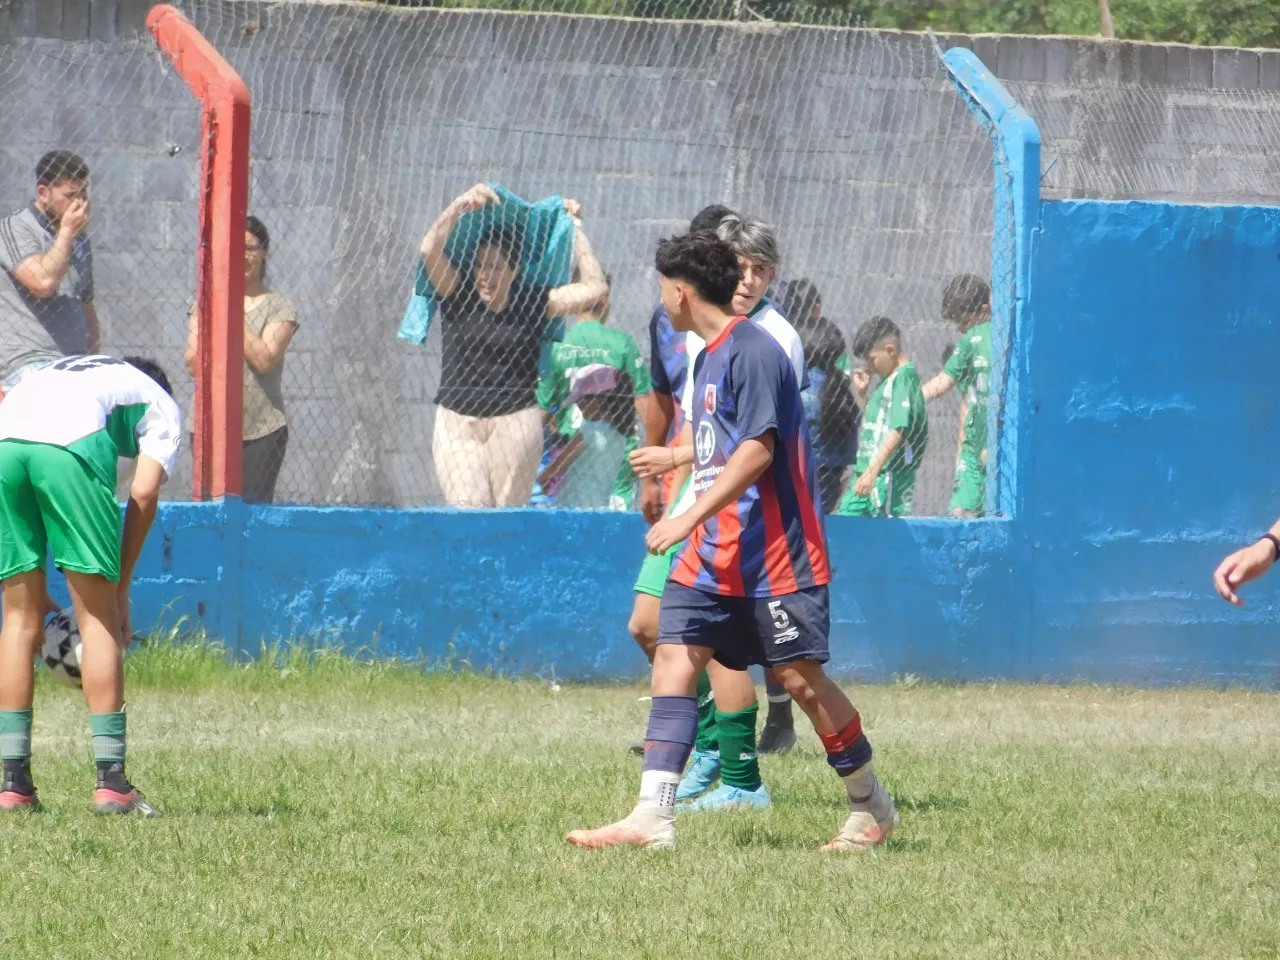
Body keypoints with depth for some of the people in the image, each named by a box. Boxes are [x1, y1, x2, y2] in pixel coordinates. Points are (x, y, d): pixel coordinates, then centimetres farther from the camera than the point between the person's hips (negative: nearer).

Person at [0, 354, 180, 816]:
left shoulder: (52, 372, 43)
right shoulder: (161, 404, 30)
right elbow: (143, 493, 13)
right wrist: (121, 589, 16)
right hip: (73, 444, -4)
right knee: (98, 617, 5)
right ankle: (111, 782, 0)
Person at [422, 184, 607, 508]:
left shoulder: (533, 303, 4)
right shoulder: (457, 294, 4)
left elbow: (594, 288, 0)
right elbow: (431, 250, -11)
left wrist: (576, 229, 3)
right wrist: (461, 206, -22)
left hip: (514, 424, 0)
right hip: (456, 423, 0)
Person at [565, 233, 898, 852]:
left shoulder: (753, 353, -14)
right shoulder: (709, 358, 16)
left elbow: (757, 450, -22)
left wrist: (690, 518, -25)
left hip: (773, 555, -9)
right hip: (713, 556, 9)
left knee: (800, 677, -2)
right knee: (673, 658, -5)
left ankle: (872, 808, 15)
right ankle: (652, 819, -12)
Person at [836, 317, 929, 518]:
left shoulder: (904, 377, -12)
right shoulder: (887, 380, 17)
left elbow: (898, 430, -21)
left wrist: (873, 471, -25)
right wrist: (862, 393, 15)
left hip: (889, 476, -10)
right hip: (866, 473, 10)